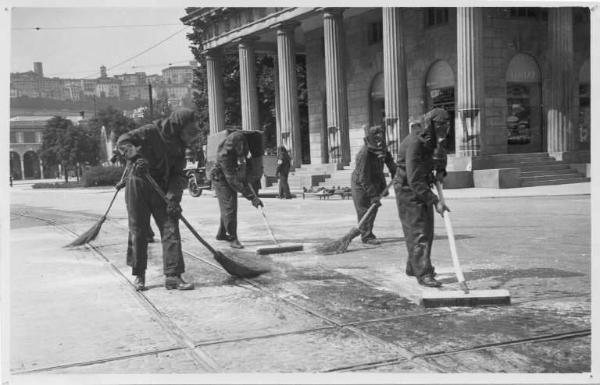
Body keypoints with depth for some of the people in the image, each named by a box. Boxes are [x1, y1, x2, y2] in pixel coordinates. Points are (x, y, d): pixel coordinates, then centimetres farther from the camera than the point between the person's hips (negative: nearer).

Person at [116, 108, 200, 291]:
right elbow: (122, 141, -15)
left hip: (160, 189, 5)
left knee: (171, 229, -5)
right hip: (138, 185, -5)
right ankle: (139, 275, 16)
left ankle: (173, 276, -3)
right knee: (138, 231, 2)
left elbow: (177, 175, 0)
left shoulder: (178, 146, 5)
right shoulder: (151, 132, -11)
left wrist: (174, 197, -14)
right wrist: (136, 157, -33)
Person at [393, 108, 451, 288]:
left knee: (427, 230, 14)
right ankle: (423, 273, -10)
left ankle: (413, 267, 29)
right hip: (408, 188, -9)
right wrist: (435, 202, -32)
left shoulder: (435, 140, -1)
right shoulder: (415, 143, -28)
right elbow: (414, 180, -31)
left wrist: (440, 171, 0)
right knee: (417, 232, -11)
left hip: (423, 187, 9)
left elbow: (441, 158, 22)